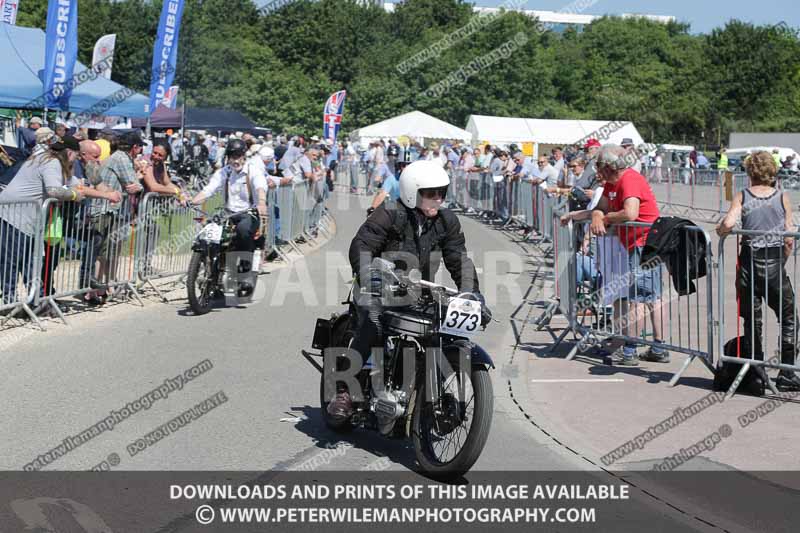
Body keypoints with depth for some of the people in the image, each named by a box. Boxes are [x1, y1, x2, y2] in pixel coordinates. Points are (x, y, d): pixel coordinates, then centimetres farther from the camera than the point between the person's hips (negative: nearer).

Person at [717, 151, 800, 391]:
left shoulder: (742, 196, -1)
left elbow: (728, 223, -18)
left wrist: (720, 231, 4)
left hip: (749, 263, 1)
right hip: (775, 263, -1)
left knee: (751, 320, 12)